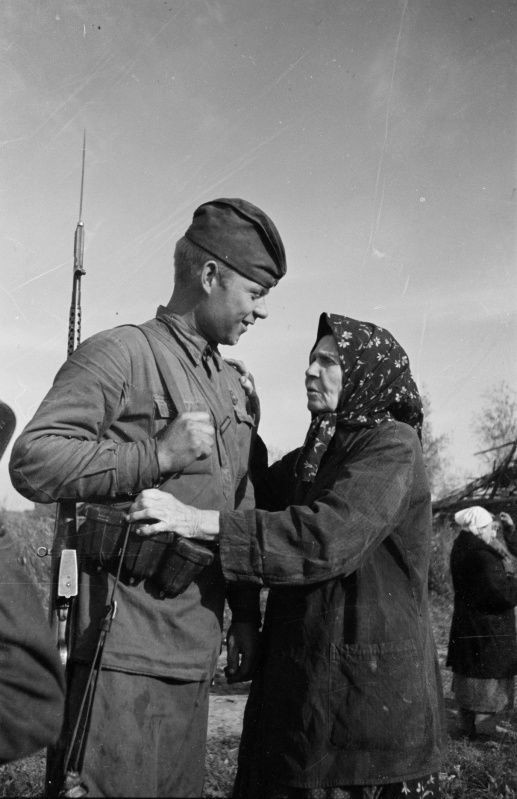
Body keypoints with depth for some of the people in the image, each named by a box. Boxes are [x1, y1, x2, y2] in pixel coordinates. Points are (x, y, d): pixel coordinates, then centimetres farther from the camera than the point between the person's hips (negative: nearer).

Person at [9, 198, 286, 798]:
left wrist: (245, 615, 17)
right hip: (124, 641, -7)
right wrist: (157, 457, -21)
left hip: (194, 649, 8)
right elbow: (32, 460, -18)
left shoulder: (233, 387, 16)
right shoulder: (120, 354, -8)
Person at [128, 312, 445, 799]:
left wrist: (198, 521, -32)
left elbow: (331, 535, -27)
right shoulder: (310, 458, 14)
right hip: (301, 675, 7)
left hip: (370, 687, -7)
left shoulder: (393, 446, -11)